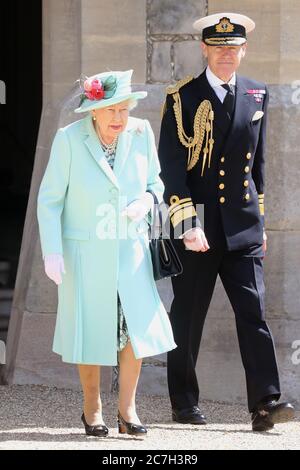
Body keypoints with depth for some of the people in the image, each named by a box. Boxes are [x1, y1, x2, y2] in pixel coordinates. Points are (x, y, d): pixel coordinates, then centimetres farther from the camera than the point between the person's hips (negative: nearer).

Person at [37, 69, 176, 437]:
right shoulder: (69, 139, -11)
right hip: (85, 253, -2)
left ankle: (127, 409, 8)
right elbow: (49, 199, -6)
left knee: (137, 327, -5)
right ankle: (92, 408, 24)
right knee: (91, 328, 6)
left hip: (130, 251, 2)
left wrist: (145, 202, -11)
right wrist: (52, 252, -12)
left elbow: (155, 183, 12)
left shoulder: (141, 133, -3)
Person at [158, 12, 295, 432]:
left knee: (253, 311, -6)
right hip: (196, 227, -3)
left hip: (243, 226, 3)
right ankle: (184, 403, 17)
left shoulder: (257, 96, 10)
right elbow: (170, 165, -9)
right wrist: (188, 223, -17)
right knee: (188, 317, 5)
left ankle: (265, 404, -10)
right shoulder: (182, 97, -4)